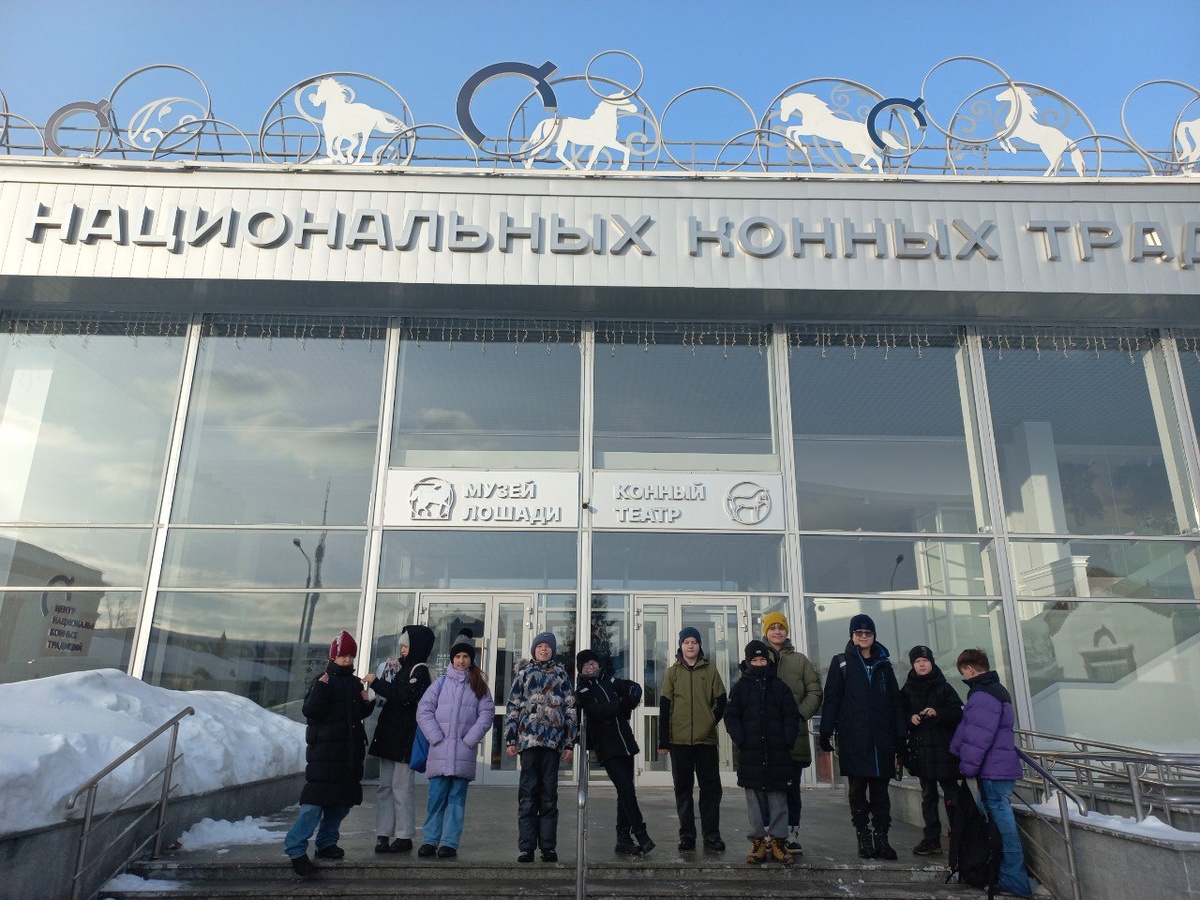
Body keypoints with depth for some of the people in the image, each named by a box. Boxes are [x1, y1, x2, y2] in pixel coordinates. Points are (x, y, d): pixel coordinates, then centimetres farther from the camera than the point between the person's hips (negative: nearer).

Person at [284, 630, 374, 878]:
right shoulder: (324, 681, -6)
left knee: (344, 799, 11)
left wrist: (367, 702, 3)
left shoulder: (355, 683, 13)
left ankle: (326, 843, 25)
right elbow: (309, 711, -17)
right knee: (316, 799, -13)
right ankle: (295, 847, -5)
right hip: (325, 749, -7)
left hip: (350, 750, 7)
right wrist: (320, 688, -26)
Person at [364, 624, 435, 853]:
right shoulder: (404, 667, 16)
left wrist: (376, 683, -15)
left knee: (401, 787, -3)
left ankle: (404, 836, 6)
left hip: (405, 737, -8)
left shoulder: (420, 671, -9)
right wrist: (380, 684, 3)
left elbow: (404, 696, -22)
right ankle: (383, 834, 16)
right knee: (385, 786, 9)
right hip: (390, 734, 9)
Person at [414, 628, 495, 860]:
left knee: (457, 798, 2)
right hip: (440, 751, 0)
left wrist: (470, 739, -8)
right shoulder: (441, 682, 10)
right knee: (436, 797, 3)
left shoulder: (479, 686, 10)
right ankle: (429, 840, 12)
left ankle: (449, 843, 8)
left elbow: (486, 714, 2)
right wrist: (436, 737, -7)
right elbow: (424, 710, 3)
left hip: (464, 752, 0)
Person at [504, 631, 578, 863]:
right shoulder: (523, 672, 10)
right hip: (528, 739, -1)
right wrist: (510, 739, 0)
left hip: (553, 740, 1)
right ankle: (526, 847, 5)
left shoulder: (561, 674, 12)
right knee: (527, 793, 0)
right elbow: (512, 706, 7)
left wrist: (570, 743, 4)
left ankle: (548, 847, 10)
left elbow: (570, 709, 10)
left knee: (549, 794, 4)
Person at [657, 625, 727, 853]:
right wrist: (663, 741, -2)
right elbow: (664, 707, 2)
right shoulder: (672, 673, 5)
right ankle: (687, 835, 14)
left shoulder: (710, 671, 6)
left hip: (706, 739, 0)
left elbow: (721, 702, 10)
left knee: (711, 788, 3)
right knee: (683, 788, 6)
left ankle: (711, 835, 11)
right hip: (679, 740, 0)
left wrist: (712, 721, -3)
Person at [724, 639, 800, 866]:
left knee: (778, 798, 3)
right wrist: (740, 739, -9)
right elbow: (731, 717, 4)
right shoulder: (740, 687, 6)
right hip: (750, 753, 0)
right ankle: (759, 841, 12)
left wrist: (788, 740, -6)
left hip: (778, 753, 0)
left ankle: (778, 841, 10)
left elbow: (791, 716, 6)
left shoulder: (779, 686, 7)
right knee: (755, 799, 5)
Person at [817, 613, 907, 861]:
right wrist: (826, 732, -8)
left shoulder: (883, 664, 13)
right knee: (858, 789, 3)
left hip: (882, 738, 2)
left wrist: (900, 737, 6)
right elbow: (831, 699, -1)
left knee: (880, 789, 5)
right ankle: (863, 838, 12)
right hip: (853, 739, -2)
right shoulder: (842, 663, 4)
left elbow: (896, 701, 12)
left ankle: (881, 838, 13)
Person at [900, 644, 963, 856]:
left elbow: (958, 713, -3)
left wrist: (938, 713, -17)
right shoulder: (907, 690, 9)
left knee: (951, 794, -2)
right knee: (928, 795, 7)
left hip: (944, 748, -2)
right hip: (920, 749, 3)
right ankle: (931, 839, 12)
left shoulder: (943, 687, 3)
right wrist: (910, 718, -8)